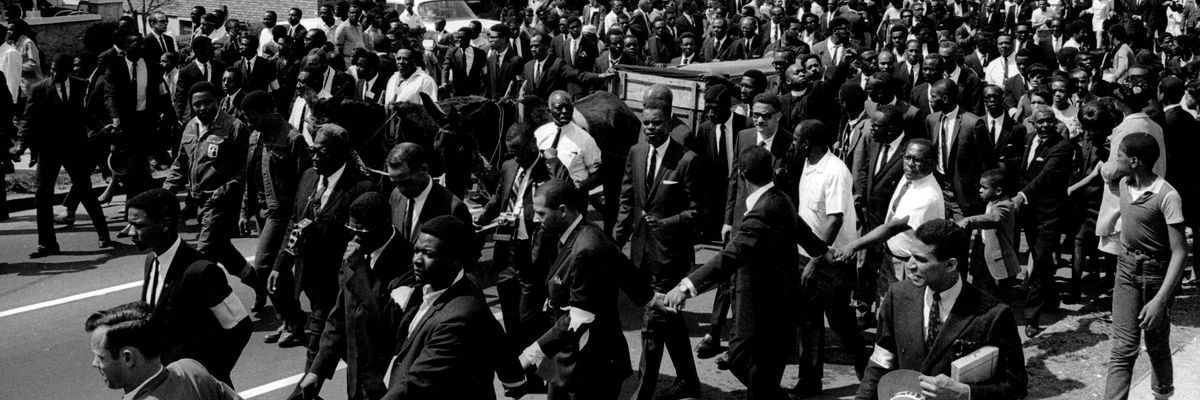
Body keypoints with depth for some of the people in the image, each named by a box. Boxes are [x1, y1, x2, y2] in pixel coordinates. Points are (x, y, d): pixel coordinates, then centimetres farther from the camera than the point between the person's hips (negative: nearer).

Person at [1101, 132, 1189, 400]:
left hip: (1157, 273, -4)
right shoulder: (1124, 184, 0)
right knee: (1123, 347, -3)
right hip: (1127, 267, 5)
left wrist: (1160, 300, -30)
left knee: (1157, 345, 14)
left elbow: (1179, 252, -24)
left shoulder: (1167, 196, -22)